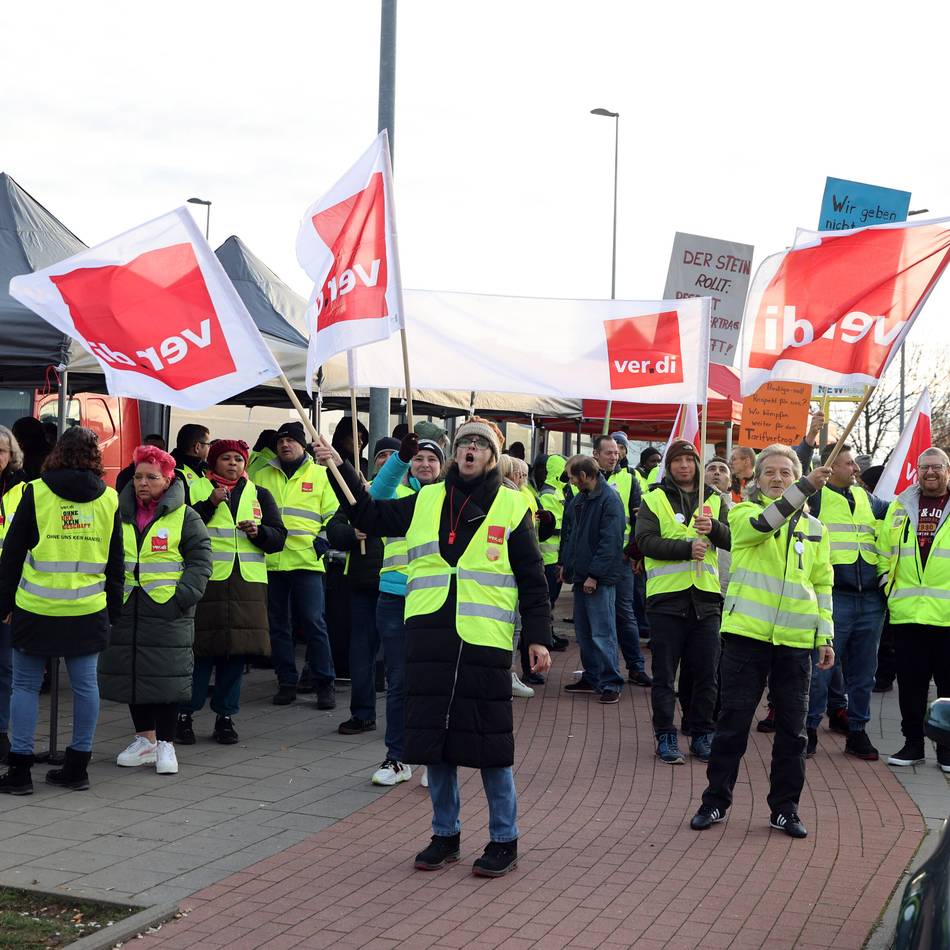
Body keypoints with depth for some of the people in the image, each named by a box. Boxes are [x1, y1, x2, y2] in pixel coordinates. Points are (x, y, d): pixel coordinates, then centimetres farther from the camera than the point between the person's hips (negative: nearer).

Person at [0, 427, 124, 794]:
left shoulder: (36, 493, -2)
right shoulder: (109, 499, 5)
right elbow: (116, 561, 10)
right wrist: (114, 609, 18)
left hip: (37, 609, -2)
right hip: (88, 611, 2)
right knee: (84, 684, 9)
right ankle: (77, 767, 14)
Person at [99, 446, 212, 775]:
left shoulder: (183, 516, 1)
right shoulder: (120, 514, 11)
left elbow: (200, 559, -1)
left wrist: (183, 596, -11)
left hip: (168, 612, -4)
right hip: (126, 610, 4)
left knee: (168, 674, -4)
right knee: (132, 673, 7)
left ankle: (166, 743, 6)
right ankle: (145, 739, 20)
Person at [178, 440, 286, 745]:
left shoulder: (260, 495, 16)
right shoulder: (196, 490, 7)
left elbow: (279, 537, 11)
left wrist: (259, 532, -8)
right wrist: (210, 504, -15)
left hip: (247, 583, 3)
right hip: (205, 580, -3)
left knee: (237, 650, 4)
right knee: (202, 648, -5)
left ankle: (225, 715, 14)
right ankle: (185, 714, 6)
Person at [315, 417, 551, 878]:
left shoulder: (512, 506, 4)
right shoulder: (426, 501, 12)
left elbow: (532, 579, 4)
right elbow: (370, 516, 19)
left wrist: (538, 638, -2)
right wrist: (341, 470, 10)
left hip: (485, 642, -3)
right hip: (429, 639, 3)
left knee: (490, 742, 0)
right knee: (435, 737, 9)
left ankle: (504, 840, 14)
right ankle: (445, 835, 24)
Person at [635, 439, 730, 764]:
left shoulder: (714, 499, 12)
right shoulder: (654, 499, 3)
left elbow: (731, 539, 1)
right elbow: (645, 541, -10)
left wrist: (713, 527, -20)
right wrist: (686, 548, -21)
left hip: (705, 596, 3)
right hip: (666, 596, -2)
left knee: (706, 673, 6)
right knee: (664, 673, 3)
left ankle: (702, 735, 17)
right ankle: (665, 736, 11)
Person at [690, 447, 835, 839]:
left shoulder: (813, 528, 14)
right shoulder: (744, 514, 2)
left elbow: (823, 585, 16)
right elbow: (763, 524, -22)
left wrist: (826, 637, 9)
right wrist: (806, 487, -32)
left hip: (796, 640, 3)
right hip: (747, 632, -3)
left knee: (792, 729, 6)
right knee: (733, 722, 2)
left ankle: (785, 809, 17)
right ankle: (715, 801, 15)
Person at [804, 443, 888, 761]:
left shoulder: (866, 498, 17)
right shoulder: (816, 495, 0)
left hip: (871, 600, 5)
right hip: (833, 597, -5)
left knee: (863, 671, 11)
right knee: (821, 668, -2)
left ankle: (857, 731, 21)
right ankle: (809, 729, 9)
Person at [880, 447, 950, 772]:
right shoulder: (900, 507, 11)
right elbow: (884, 551, 17)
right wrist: (889, 587, 7)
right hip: (907, 612, 3)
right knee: (910, 682, 8)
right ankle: (912, 744, 19)